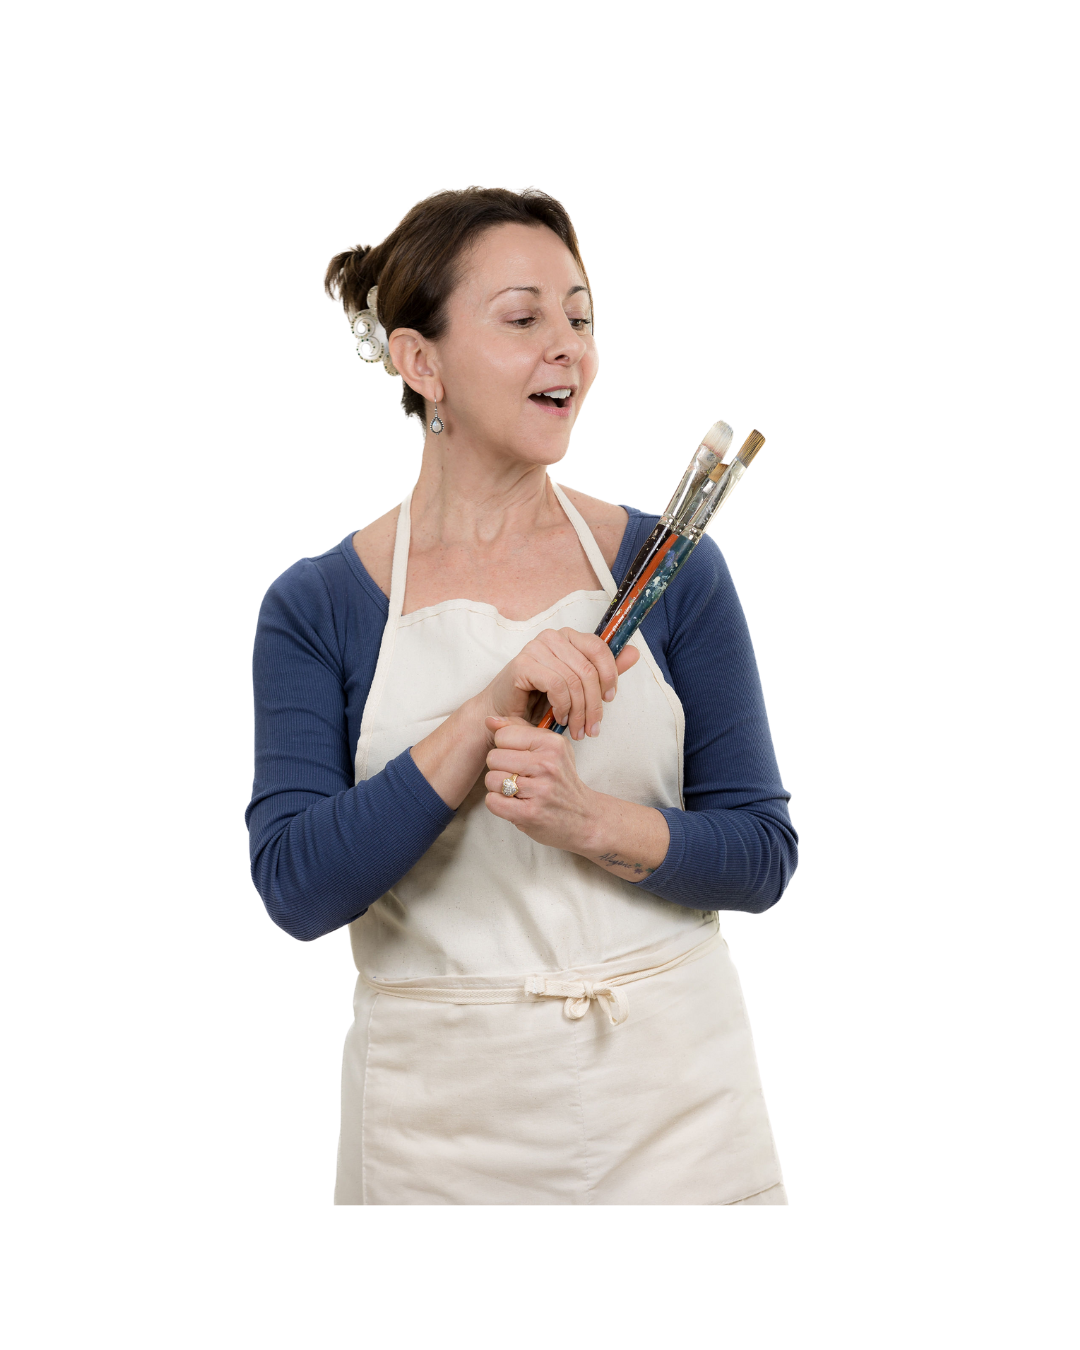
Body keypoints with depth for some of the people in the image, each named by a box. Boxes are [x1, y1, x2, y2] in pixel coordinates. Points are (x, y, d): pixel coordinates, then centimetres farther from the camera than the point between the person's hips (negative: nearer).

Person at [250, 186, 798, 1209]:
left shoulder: (669, 565, -1)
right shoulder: (317, 606, -3)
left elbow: (763, 855, -1)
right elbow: (295, 887, -13)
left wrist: (588, 820, -19)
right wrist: (487, 713, -22)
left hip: (671, 1102, 1)